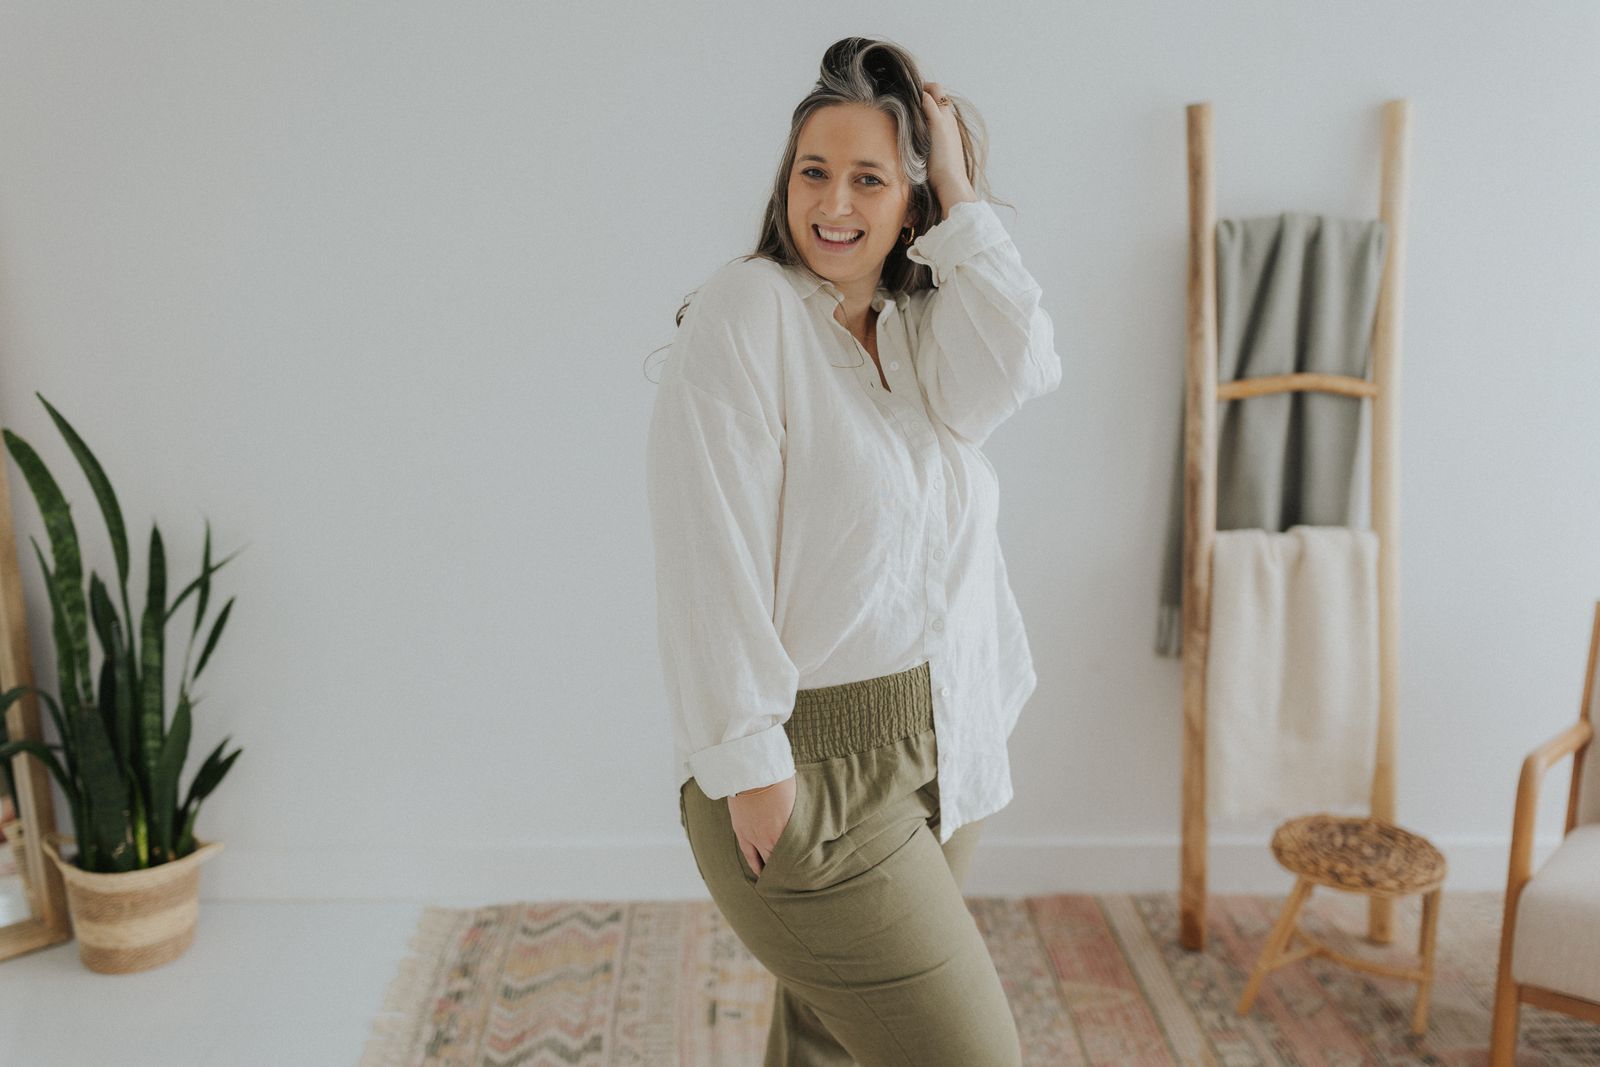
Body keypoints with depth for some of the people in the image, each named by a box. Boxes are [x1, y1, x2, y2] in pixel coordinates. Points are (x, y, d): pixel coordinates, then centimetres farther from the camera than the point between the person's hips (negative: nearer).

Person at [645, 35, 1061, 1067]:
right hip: (815, 765, -6)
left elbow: (1016, 371, -14)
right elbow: (712, 552, -17)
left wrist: (962, 192, -9)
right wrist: (748, 765, -19)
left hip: (941, 743, 7)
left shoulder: (919, 330, 9)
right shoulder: (751, 306, -12)